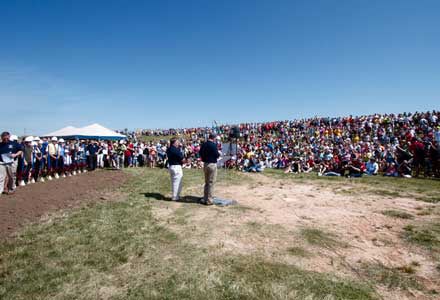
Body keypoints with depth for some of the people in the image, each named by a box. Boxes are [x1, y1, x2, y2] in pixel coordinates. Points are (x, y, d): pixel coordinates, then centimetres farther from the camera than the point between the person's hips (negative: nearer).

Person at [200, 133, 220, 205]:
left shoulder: (203, 144, 6)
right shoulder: (213, 145, -16)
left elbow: (200, 153, 12)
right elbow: (217, 155, -16)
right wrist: (219, 154, 4)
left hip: (205, 164, 8)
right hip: (212, 164, -7)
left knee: (206, 182, 17)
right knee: (211, 183, 0)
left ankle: (205, 199, 23)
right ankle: (209, 200, 4)